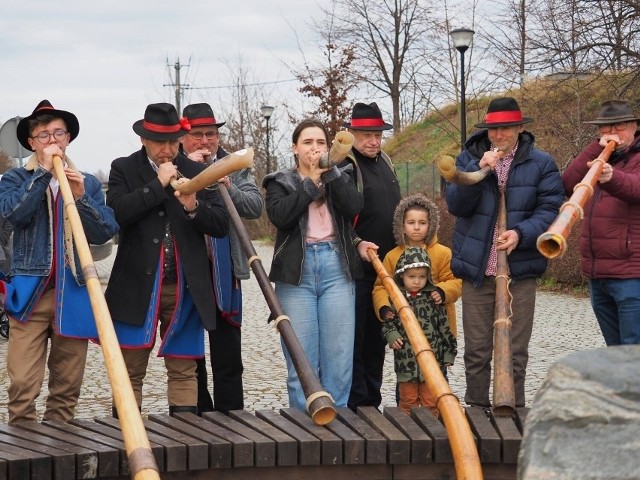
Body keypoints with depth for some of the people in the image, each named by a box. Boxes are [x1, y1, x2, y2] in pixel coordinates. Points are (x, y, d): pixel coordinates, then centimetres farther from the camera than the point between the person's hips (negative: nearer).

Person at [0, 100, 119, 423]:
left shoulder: (88, 184, 13)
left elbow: (105, 232, 1)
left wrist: (80, 197, -12)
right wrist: (44, 171, -12)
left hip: (74, 294, 2)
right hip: (30, 292, -2)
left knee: (67, 387, 6)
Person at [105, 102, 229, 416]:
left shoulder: (197, 173, 9)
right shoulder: (123, 169, 4)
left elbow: (221, 225, 2)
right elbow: (118, 212, -14)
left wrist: (194, 207, -16)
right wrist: (158, 184, -15)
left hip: (185, 288, 2)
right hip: (137, 288, -2)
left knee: (183, 370, 6)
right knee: (130, 371, 5)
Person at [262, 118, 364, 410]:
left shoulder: (341, 177, 16)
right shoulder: (280, 182, 11)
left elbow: (355, 207, -4)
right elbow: (279, 216, -9)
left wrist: (330, 172, -5)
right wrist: (311, 181, -5)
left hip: (336, 269, 1)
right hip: (296, 274, -1)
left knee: (339, 358, -2)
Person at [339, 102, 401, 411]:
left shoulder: (383, 162, 15)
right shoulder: (343, 165, -11)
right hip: (355, 269, -8)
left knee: (375, 339, 13)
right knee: (354, 339, -3)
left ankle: (372, 402, 22)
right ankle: (356, 404, 2)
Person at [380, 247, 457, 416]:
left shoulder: (433, 297, 2)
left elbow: (444, 326, 5)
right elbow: (388, 322, 8)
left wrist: (449, 352, 5)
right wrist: (392, 336, -12)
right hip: (406, 359, 0)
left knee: (430, 400, 4)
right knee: (408, 399, 8)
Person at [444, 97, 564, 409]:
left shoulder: (541, 164, 3)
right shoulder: (469, 158, 8)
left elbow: (551, 209, -5)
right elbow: (455, 204, -3)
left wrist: (521, 233, -21)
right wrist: (479, 170, -16)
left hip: (520, 270, -1)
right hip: (476, 270, 1)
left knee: (515, 352, 3)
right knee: (476, 351, 6)